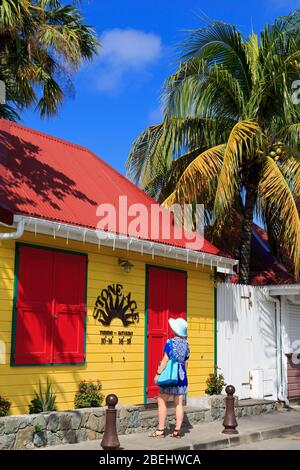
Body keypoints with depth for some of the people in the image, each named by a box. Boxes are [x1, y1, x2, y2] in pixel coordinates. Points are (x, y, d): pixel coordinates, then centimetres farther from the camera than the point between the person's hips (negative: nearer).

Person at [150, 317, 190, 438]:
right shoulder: (186, 343, 7)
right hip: (182, 374, 6)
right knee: (179, 403, 6)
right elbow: (185, 362, 11)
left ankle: (161, 430, 3)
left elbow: (165, 360, -13)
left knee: (162, 401, 3)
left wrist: (158, 374, -9)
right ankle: (177, 430, 7)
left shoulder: (170, 342, -11)